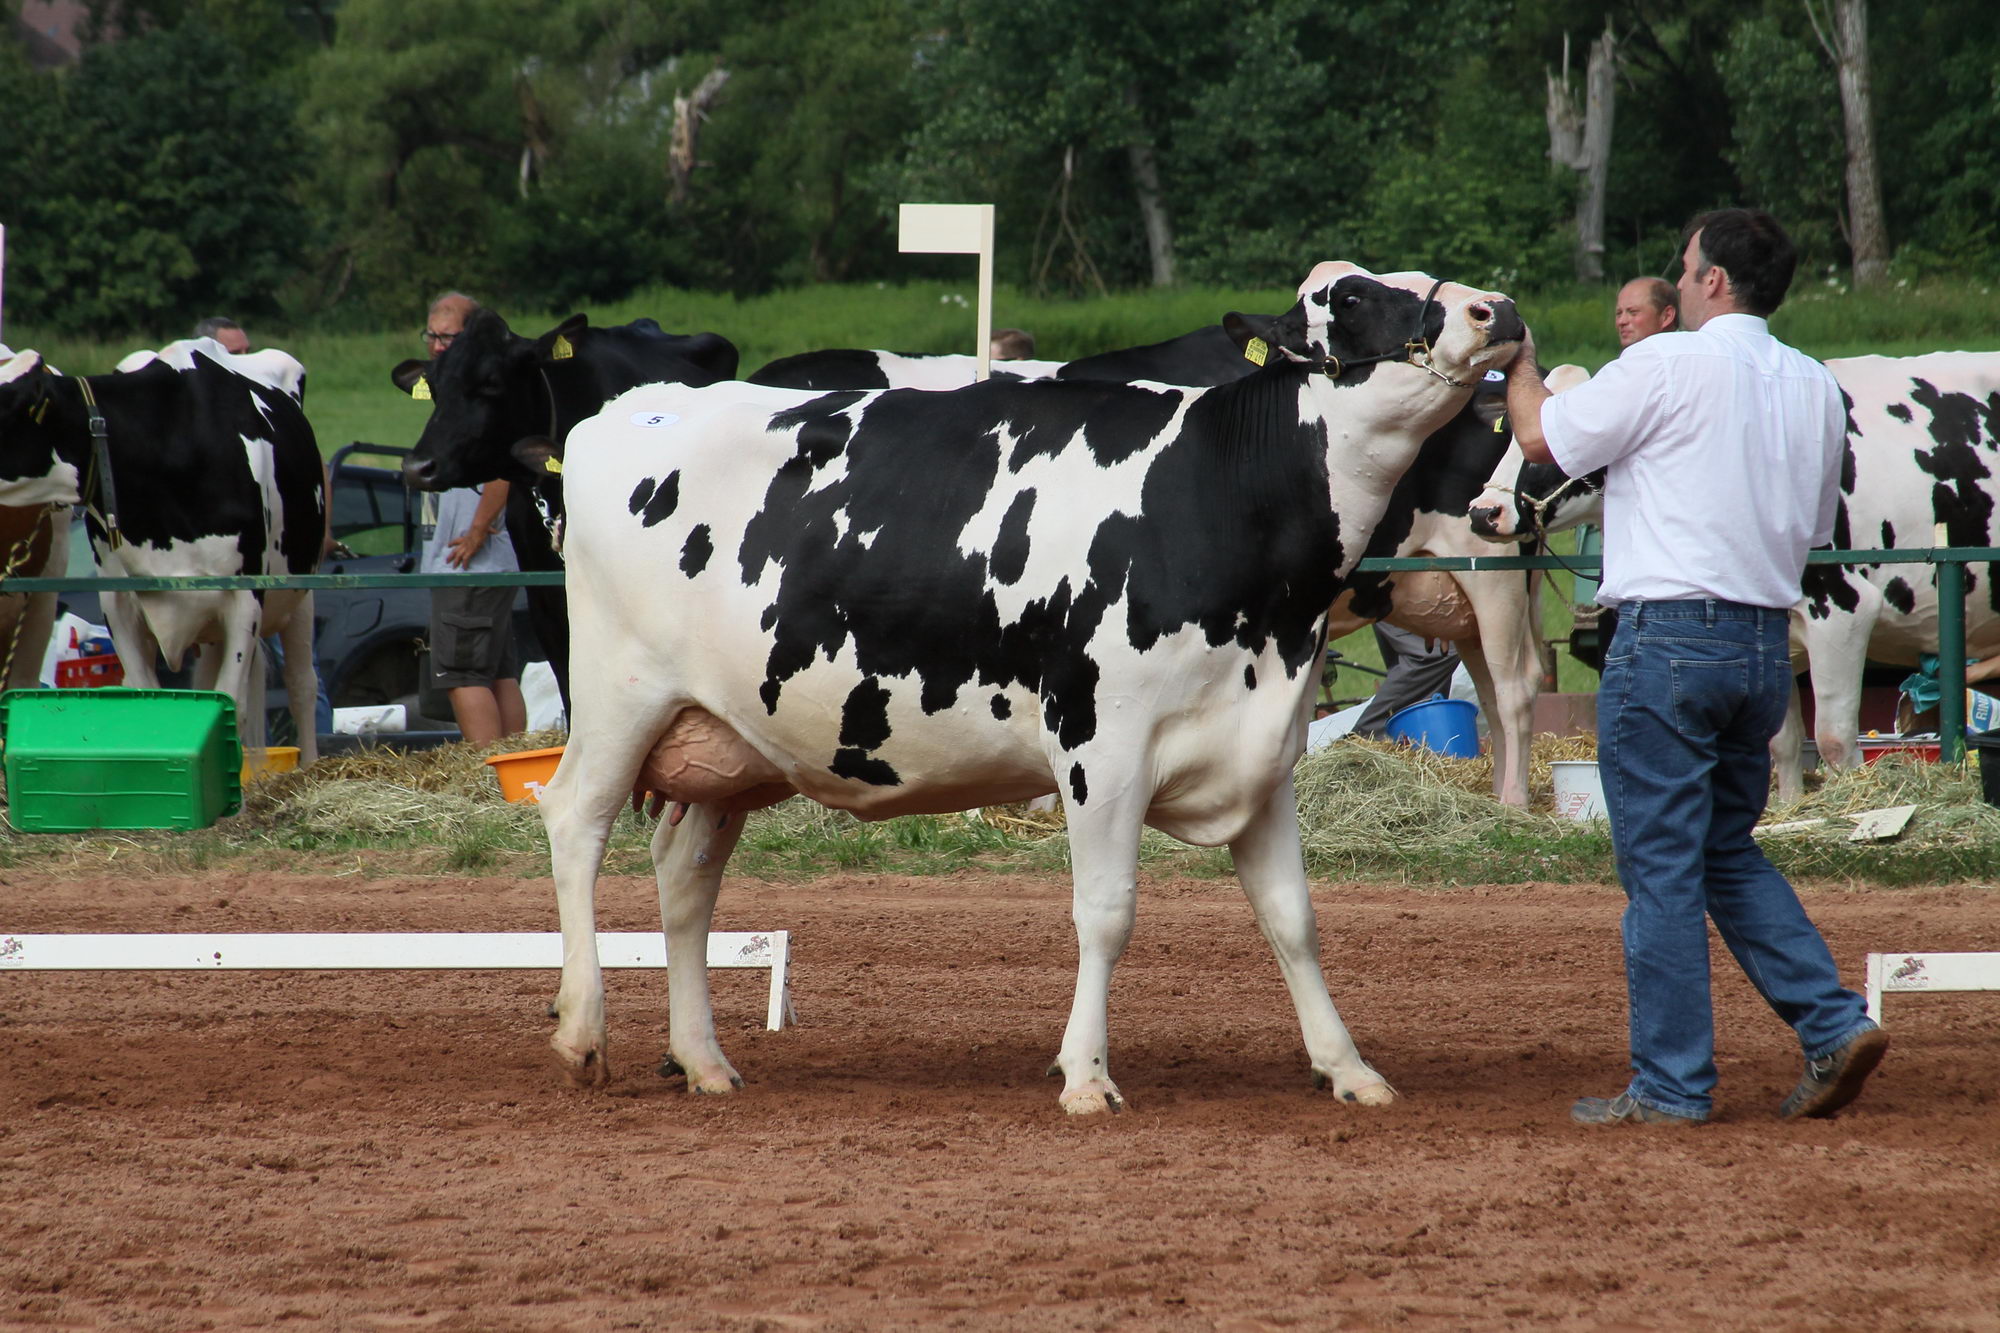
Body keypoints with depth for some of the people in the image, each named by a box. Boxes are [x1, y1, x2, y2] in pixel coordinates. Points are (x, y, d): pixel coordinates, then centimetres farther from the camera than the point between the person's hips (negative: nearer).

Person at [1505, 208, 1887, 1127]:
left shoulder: (1667, 367, -11)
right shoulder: (1817, 389, 10)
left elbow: (1542, 438, -2)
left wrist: (1518, 361, 16)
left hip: (1669, 634, -7)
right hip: (1766, 643, 7)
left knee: (1662, 866, 0)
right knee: (1728, 849, 19)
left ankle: (1671, 1086, 2)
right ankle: (1834, 1024, 6)